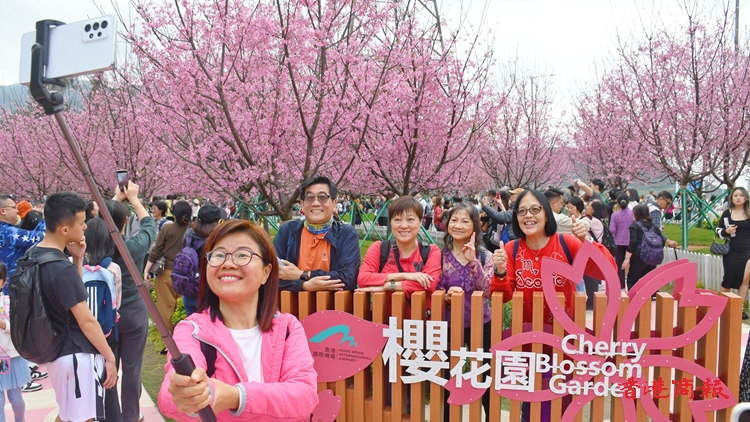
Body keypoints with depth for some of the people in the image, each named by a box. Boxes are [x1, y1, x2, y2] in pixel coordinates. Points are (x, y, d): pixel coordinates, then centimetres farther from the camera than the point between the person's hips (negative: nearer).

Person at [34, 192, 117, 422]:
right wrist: (109, 356, -11)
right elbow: (86, 321, -20)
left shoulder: (34, 255, 3)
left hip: (55, 350, 9)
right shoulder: (62, 269, -25)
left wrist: (77, 259, 2)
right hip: (77, 355, -9)